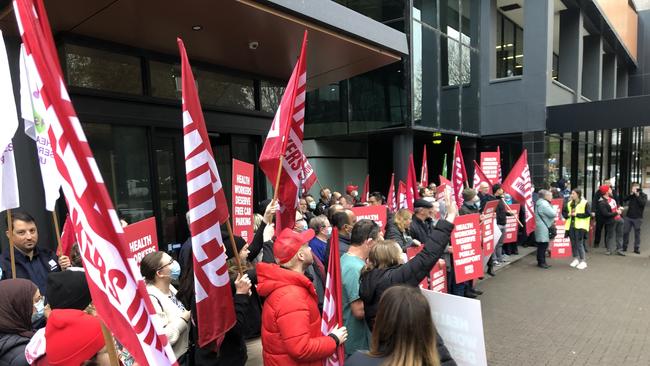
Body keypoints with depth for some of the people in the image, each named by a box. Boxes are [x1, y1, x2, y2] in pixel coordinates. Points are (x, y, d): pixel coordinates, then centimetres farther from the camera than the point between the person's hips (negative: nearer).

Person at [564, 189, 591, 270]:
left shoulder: (585, 203, -6)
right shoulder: (569, 203, 12)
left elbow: (588, 214, -11)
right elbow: (564, 212, 19)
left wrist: (576, 214, -15)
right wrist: (568, 214, -2)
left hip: (580, 226, -6)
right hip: (571, 226, 6)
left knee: (579, 244, -6)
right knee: (573, 243, 11)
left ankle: (582, 261, 4)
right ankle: (576, 259, 25)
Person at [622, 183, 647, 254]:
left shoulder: (643, 195, 0)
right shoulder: (631, 195, 9)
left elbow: (643, 203, -15)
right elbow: (625, 200, -3)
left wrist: (637, 195, -17)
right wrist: (631, 194, -13)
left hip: (637, 218, -3)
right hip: (628, 217, 3)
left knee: (637, 233, 4)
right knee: (625, 232, 4)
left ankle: (637, 248, 12)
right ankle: (624, 247, 12)